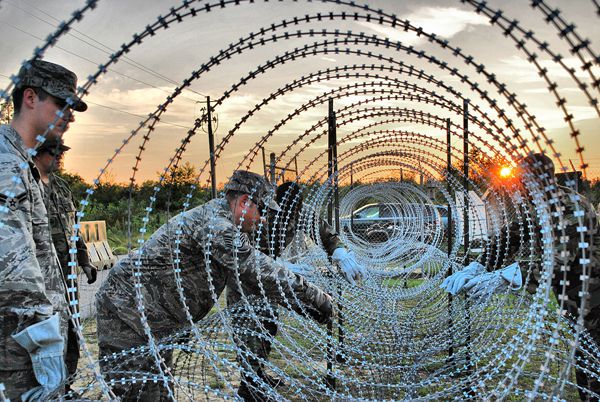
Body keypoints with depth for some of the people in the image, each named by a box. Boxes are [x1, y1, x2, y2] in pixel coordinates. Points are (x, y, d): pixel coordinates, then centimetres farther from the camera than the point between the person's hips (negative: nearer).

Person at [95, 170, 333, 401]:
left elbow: (250, 268, 15)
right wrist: (319, 300, -17)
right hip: (127, 314, -10)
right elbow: (259, 273, -26)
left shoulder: (216, 218, 11)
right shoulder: (214, 223, -23)